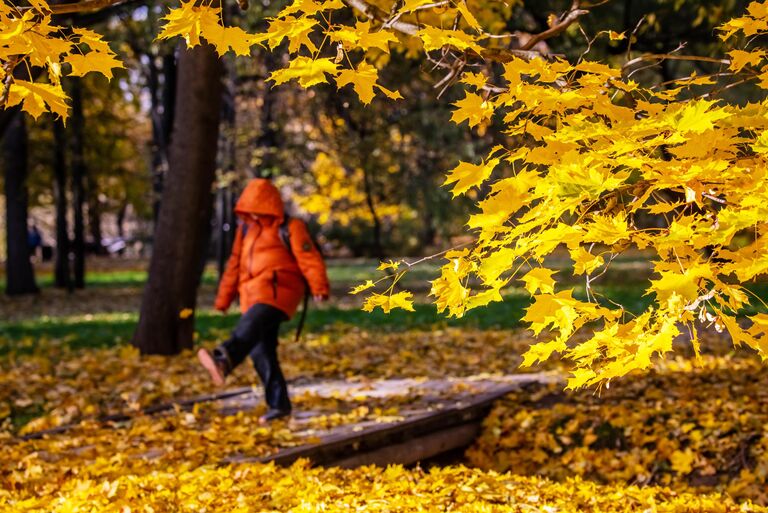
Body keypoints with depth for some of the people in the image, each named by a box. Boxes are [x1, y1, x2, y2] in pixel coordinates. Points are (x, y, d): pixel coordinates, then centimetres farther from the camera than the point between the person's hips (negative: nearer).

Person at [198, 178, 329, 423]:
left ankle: (223, 361, -60)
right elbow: (235, 265, 24)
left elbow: (310, 259, -9)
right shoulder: (246, 229, 21)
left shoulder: (289, 228, 1)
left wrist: (319, 288, -21)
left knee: (251, 325, -34)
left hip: (278, 291, -8)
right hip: (254, 297, 8)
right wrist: (223, 300, 23)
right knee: (261, 352, 1)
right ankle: (278, 403, 7)